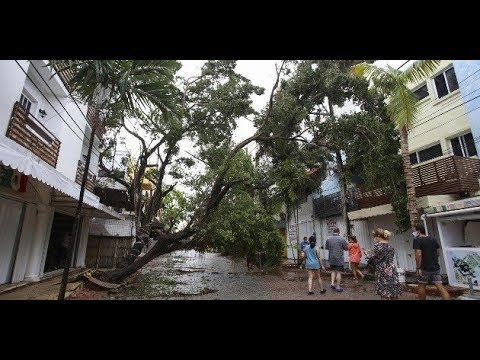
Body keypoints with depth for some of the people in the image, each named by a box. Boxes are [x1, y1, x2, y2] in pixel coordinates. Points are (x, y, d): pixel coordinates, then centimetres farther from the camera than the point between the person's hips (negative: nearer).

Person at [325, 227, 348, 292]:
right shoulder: (341, 239, -12)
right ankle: (338, 287, 11)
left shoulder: (328, 239, -1)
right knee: (339, 272, 5)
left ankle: (332, 283, 8)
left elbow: (326, 247, 10)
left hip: (331, 259, 4)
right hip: (339, 259, -3)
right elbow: (346, 248, -4)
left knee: (333, 271, 20)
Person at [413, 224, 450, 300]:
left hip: (424, 268, -6)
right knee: (440, 286, 5)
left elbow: (418, 254, -21)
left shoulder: (417, 240, -13)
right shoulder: (433, 239, 7)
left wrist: (418, 268, -16)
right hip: (435, 267, 6)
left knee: (421, 286, 10)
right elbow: (438, 253, 14)